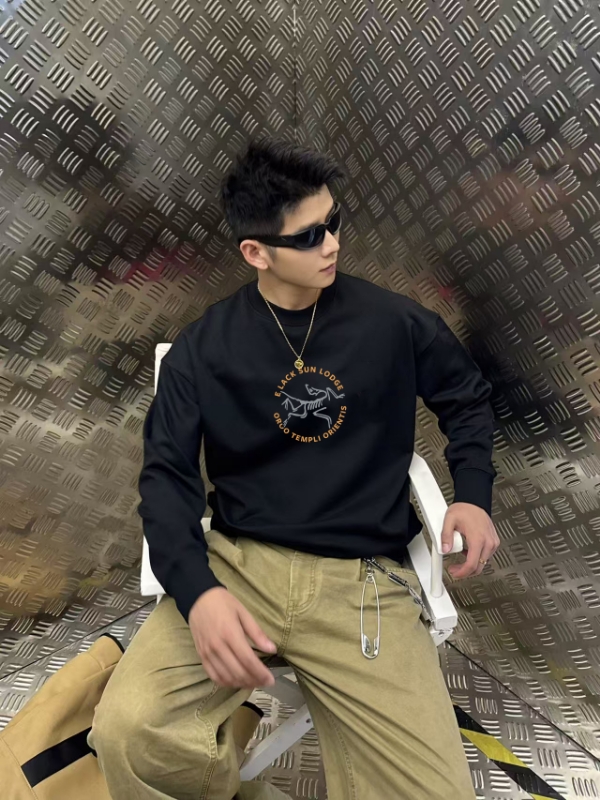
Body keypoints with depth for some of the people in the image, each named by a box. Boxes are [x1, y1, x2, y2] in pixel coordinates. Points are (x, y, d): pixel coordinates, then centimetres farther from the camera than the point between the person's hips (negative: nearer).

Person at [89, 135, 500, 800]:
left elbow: (467, 397, 19)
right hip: (237, 567, 1)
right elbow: (167, 476, -1)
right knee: (127, 731, -23)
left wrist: (473, 494, 3)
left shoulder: (391, 323, 4)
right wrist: (196, 590, -19)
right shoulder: (204, 348, 3)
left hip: (364, 583, 1)